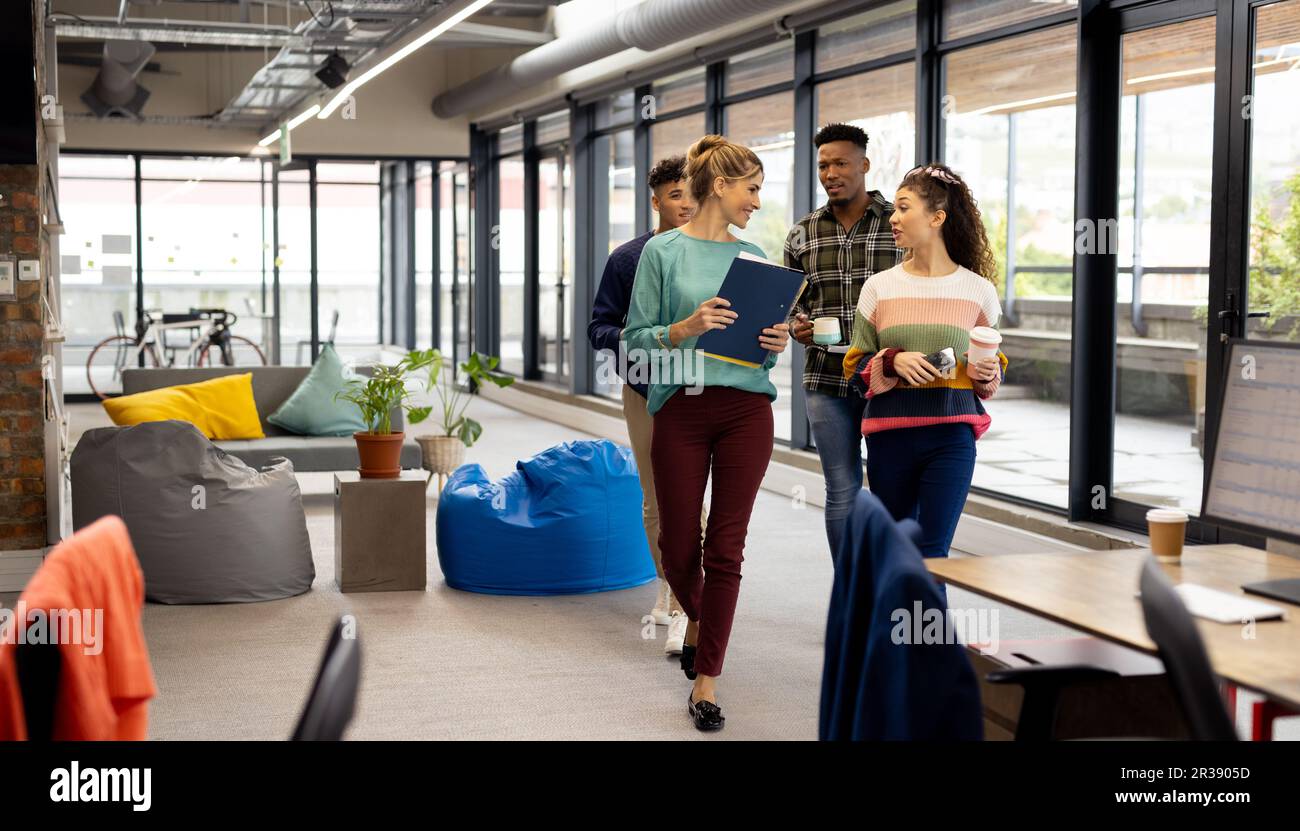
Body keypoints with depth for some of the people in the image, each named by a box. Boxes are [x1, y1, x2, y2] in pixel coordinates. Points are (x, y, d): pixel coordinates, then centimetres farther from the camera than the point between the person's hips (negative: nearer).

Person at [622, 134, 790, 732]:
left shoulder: (754, 257, 10)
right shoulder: (664, 251, -1)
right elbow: (637, 336, -2)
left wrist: (776, 343, -6)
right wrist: (684, 329, -19)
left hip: (747, 409, 2)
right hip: (682, 408, -2)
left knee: (726, 546, -1)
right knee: (678, 543, 7)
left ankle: (706, 680, 5)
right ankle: (697, 620, 40)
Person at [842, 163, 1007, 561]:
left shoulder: (978, 290, 3)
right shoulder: (879, 287, 4)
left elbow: (994, 363, 14)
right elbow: (855, 367, 5)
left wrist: (988, 373, -9)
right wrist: (892, 363, -14)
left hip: (951, 435, -2)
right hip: (889, 434, 2)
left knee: (931, 553, -6)